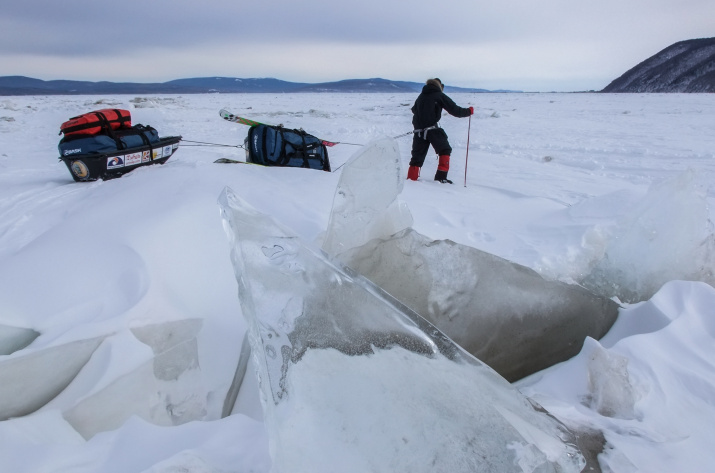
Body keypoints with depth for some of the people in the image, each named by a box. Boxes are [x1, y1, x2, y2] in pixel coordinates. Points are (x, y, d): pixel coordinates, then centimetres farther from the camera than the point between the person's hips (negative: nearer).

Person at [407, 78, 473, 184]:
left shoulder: (421, 96, 18)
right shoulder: (439, 95, 4)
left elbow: (414, 110, 32)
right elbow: (454, 109, 1)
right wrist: (468, 111, 14)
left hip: (418, 130, 5)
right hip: (432, 129, -5)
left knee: (417, 155, 9)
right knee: (445, 150, 8)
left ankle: (411, 178, 3)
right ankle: (441, 177, 0)